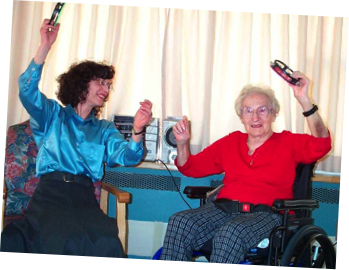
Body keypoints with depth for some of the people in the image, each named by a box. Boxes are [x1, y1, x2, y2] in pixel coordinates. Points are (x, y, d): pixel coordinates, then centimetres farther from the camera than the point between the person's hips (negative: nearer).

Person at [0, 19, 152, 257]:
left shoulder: (104, 129, 25)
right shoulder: (53, 115, 18)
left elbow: (126, 157, 7)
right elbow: (27, 91, -1)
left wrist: (137, 132, -15)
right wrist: (45, 47, -10)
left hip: (85, 196, 3)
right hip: (50, 192, -2)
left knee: (107, 242, -33)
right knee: (70, 241, -37)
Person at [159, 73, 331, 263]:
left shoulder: (288, 143, 13)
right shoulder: (231, 142, 24)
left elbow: (321, 146, -8)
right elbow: (191, 168, 26)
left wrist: (304, 100, -18)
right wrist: (182, 144, 5)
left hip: (264, 213, -4)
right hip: (222, 209, 4)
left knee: (231, 232, -38)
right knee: (179, 222, -27)